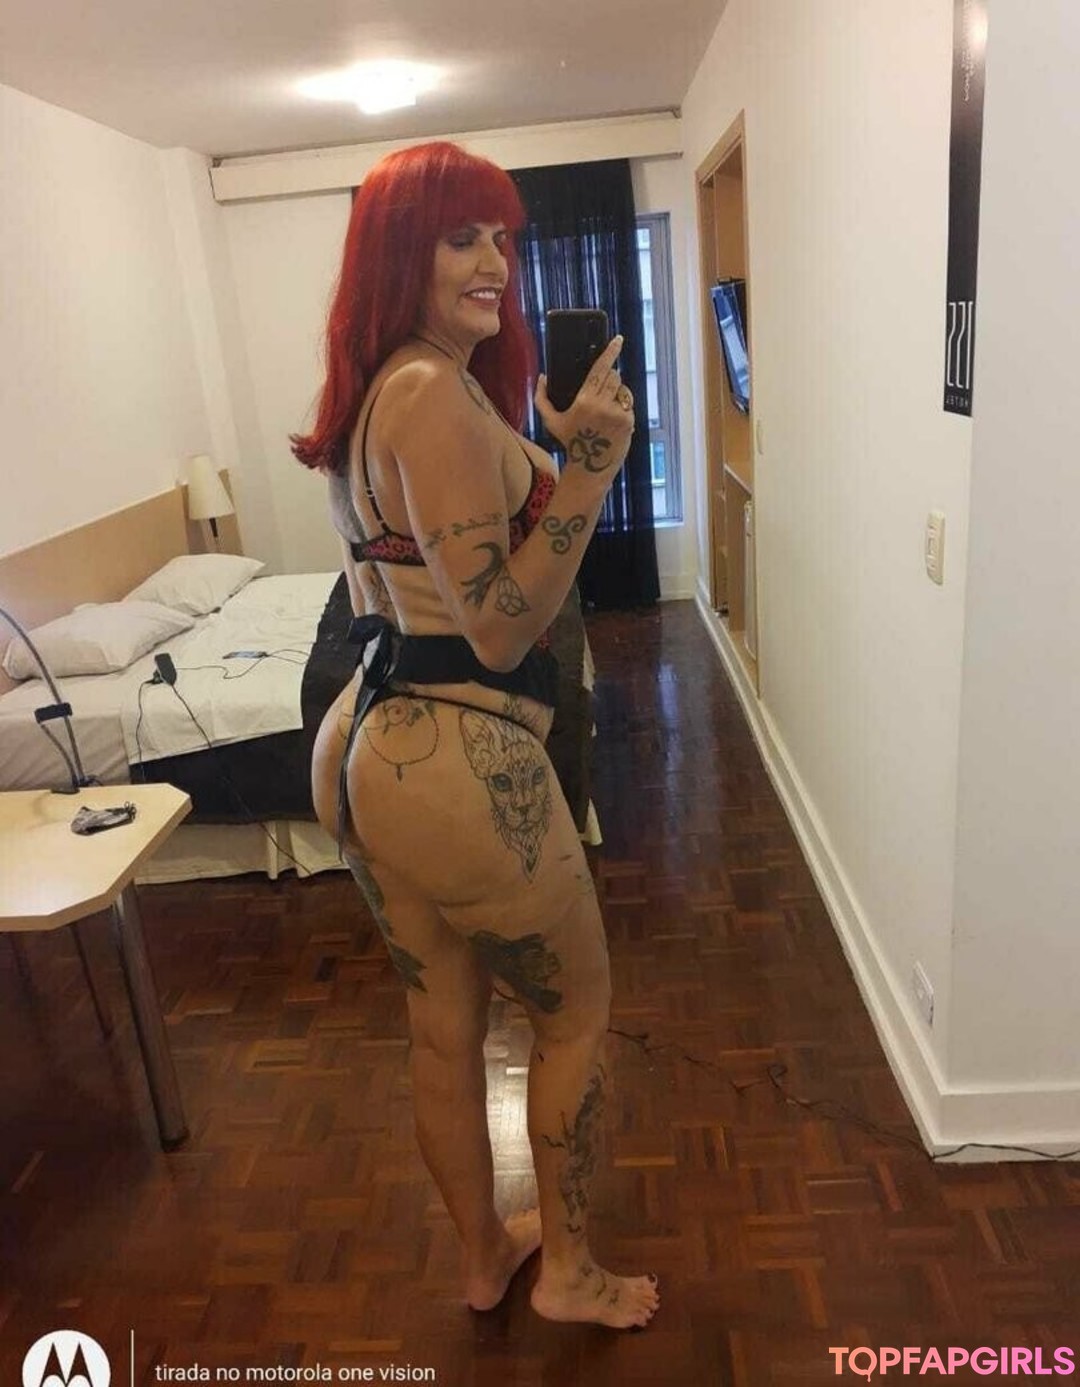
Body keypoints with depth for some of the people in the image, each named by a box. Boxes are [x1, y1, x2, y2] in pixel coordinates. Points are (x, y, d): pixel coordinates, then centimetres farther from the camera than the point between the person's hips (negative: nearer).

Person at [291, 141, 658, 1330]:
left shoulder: (368, 394, 13)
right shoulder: (438, 395, -17)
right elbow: (502, 626, -21)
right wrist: (586, 467, -22)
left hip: (361, 750, 9)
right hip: (457, 760, -9)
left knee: (441, 1026, 23)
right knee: (576, 1009, 15)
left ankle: (482, 1253, 46)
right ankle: (567, 1270, 36)